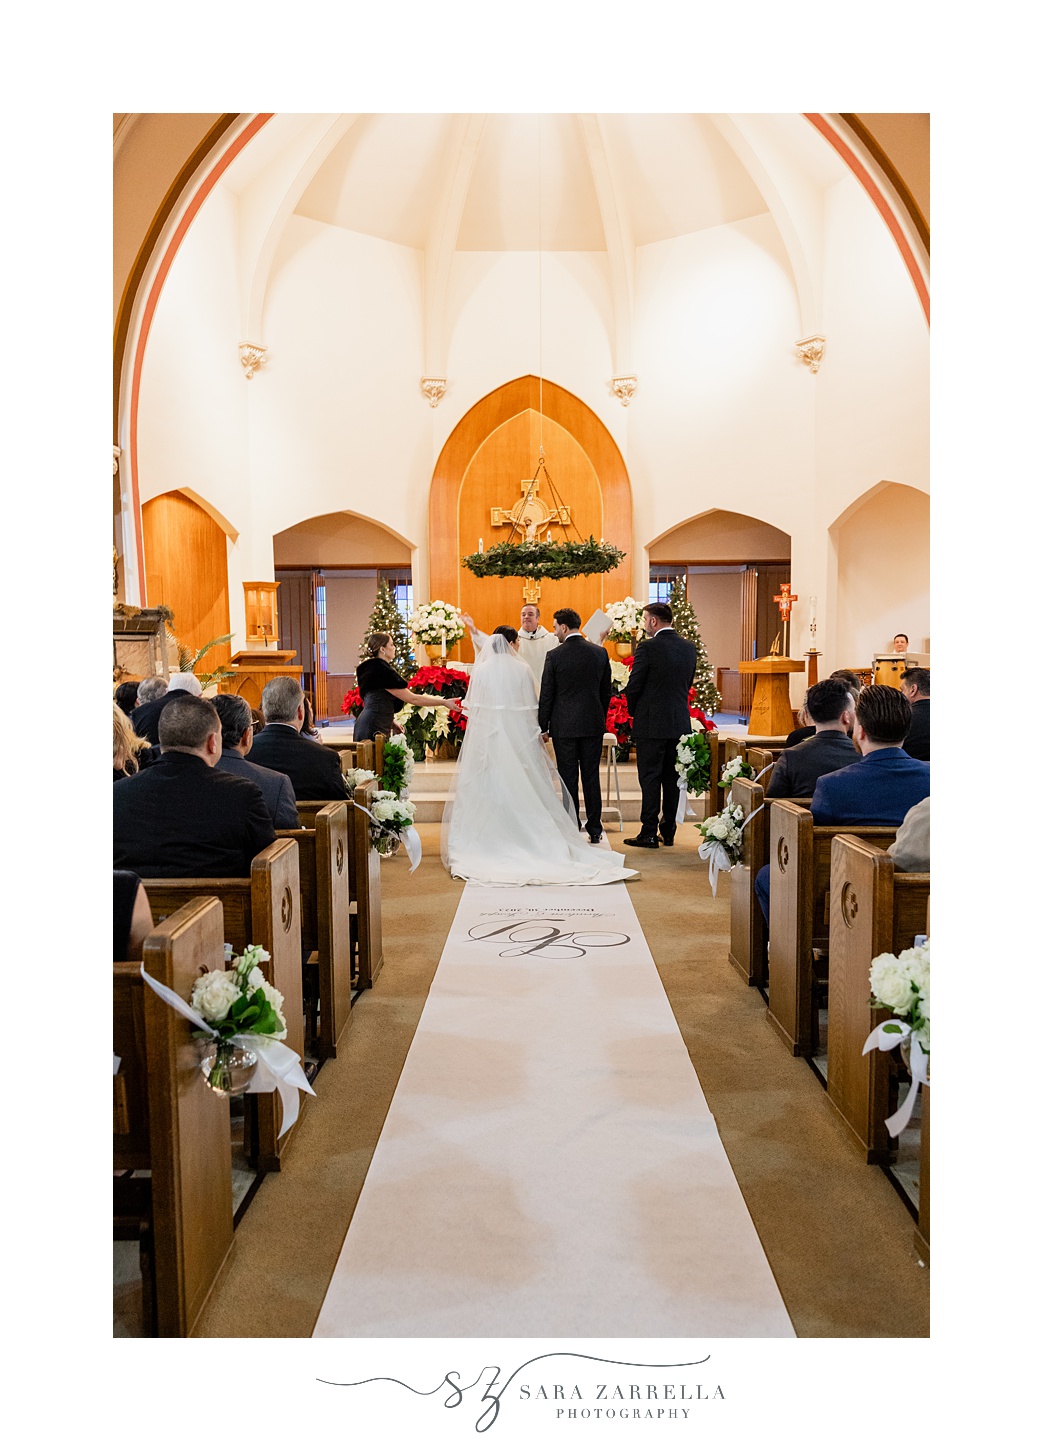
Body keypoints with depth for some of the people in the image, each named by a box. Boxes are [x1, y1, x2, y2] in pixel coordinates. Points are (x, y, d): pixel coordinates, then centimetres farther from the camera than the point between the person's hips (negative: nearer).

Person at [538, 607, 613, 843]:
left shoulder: (554, 656, -9)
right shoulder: (600, 653, 2)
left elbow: (546, 695, -5)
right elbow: (607, 691, 8)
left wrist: (543, 727, 4)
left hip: (564, 726, -3)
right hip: (593, 725, 3)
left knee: (568, 779, 4)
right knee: (592, 777, 8)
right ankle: (594, 830, 12)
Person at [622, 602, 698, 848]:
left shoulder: (648, 648, -14)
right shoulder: (689, 648, 6)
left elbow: (633, 687, -10)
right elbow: (688, 684, 13)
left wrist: (634, 712, 8)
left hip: (652, 724, -6)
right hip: (680, 723, 6)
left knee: (650, 778, 0)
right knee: (672, 778, 11)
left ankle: (649, 833, 2)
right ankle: (668, 832, 17)